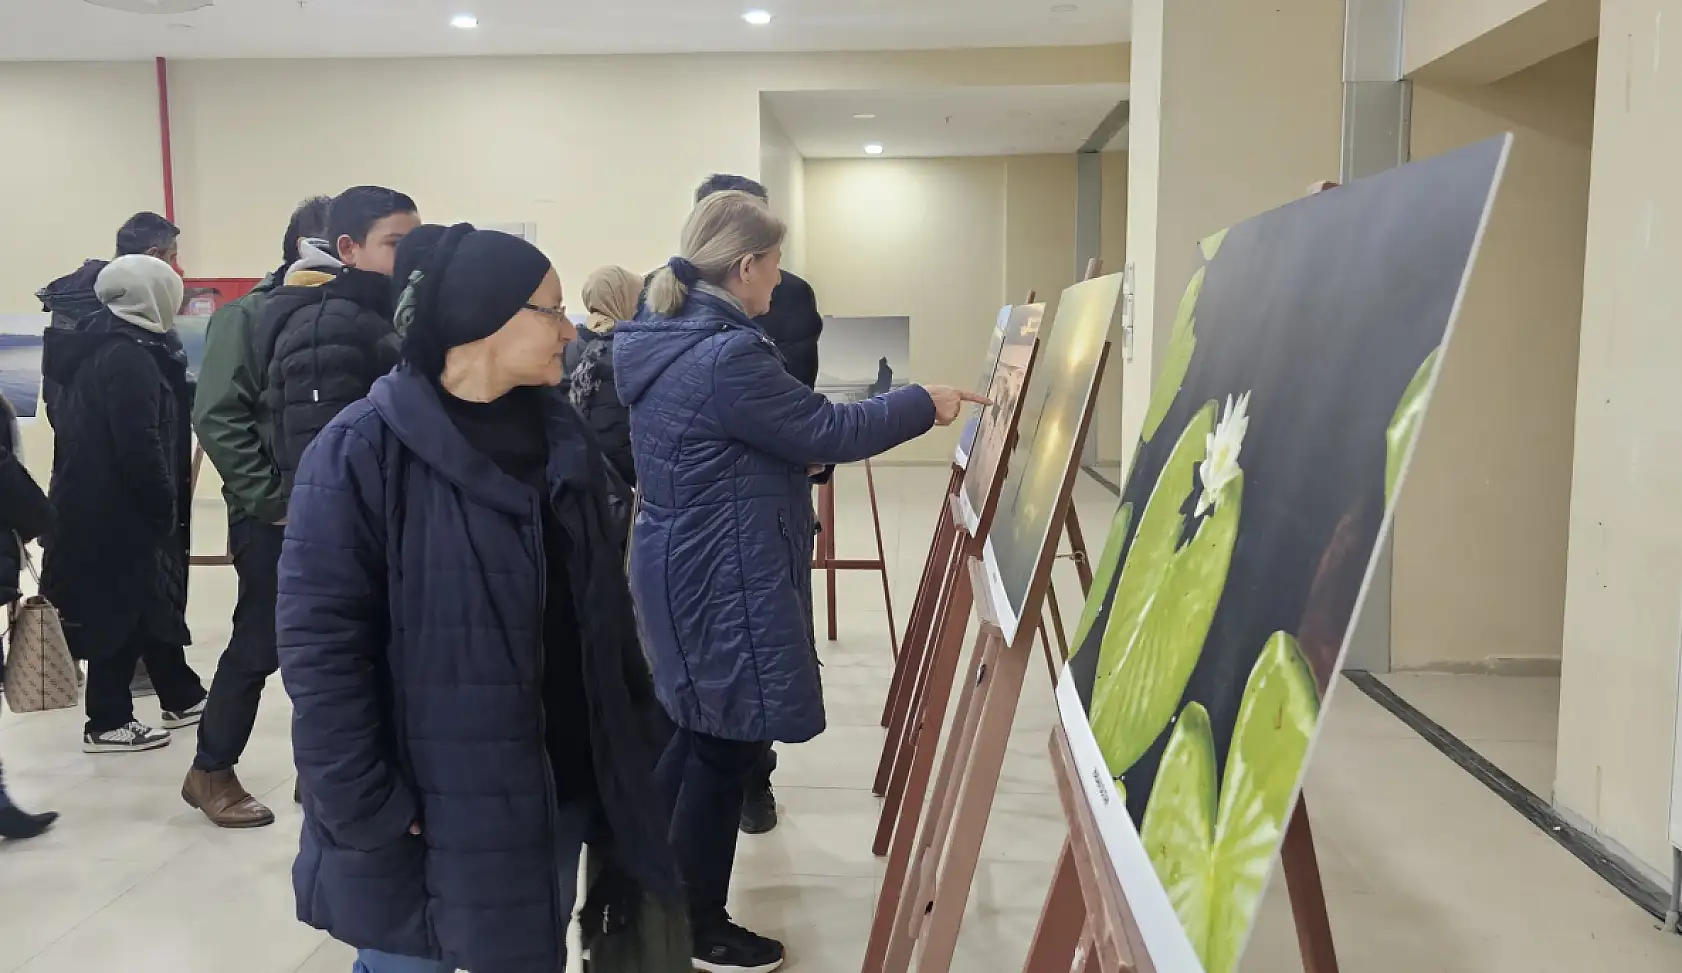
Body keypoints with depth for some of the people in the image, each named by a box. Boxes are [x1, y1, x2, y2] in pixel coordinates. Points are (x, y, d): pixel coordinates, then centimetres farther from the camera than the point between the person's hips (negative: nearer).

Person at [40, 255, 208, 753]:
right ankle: (108, 722, 12)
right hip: (117, 509, -10)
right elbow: (139, 446, -23)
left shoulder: (100, 347, 12)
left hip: (95, 502, 10)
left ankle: (182, 698, 29)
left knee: (150, 600, 17)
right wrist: (165, 507, -13)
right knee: (122, 610, 1)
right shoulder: (130, 357, -19)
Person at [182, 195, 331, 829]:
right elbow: (217, 419, -11)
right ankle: (211, 771, 22)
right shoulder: (249, 315, -6)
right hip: (274, 515, -4)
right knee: (259, 645, 4)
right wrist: (270, 499, -13)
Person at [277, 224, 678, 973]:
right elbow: (319, 646, -17)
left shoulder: (558, 432, 4)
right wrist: (365, 811, -17)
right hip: (430, 809, -5)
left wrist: (632, 730, 7)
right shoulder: (364, 451, -16)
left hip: (557, 789, 6)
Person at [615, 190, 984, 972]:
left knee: (701, 734, 22)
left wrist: (792, 462, 16)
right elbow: (828, 432, -17)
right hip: (724, 581, -10)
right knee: (727, 748, 6)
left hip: (686, 568, 10)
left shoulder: (664, 341, 7)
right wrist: (925, 403, -5)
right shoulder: (730, 356, -24)